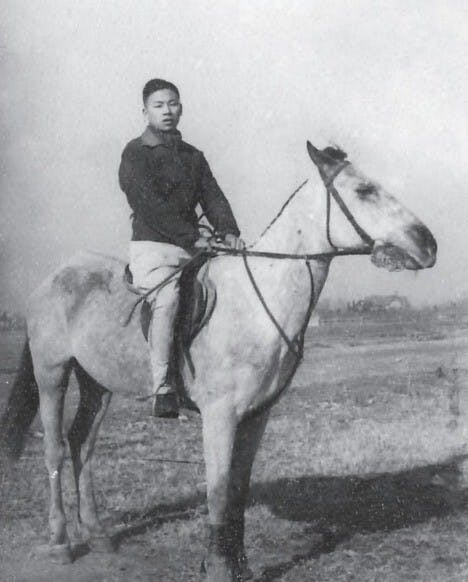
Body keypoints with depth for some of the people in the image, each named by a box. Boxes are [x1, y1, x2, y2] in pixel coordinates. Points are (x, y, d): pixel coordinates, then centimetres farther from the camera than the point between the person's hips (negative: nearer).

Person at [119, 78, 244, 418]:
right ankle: (162, 387, -26)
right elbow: (150, 205, -12)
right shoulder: (136, 153, 1)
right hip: (152, 246, -7)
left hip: (193, 249, 7)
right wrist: (193, 237, -19)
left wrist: (229, 232, -10)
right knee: (167, 298, -30)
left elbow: (213, 197, 10)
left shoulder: (194, 157, 20)